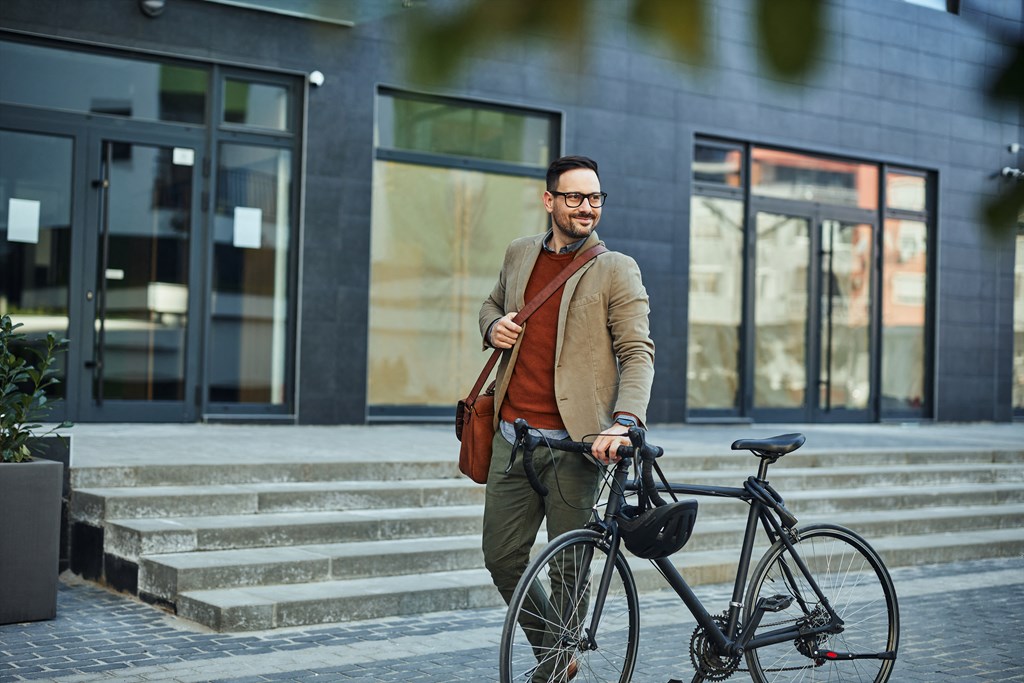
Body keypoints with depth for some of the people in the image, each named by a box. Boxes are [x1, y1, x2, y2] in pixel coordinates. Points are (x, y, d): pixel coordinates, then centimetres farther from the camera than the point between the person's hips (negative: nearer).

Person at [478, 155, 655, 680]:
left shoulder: (617, 270, -1)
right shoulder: (520, 254, 13)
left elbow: (638, 352, -9)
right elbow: (492, 303, 31)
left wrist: (625, 420, -25)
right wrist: (493, 326, 6)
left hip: (576, 441, -4)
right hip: (512, 437, 4)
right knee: (501, 557, 8)